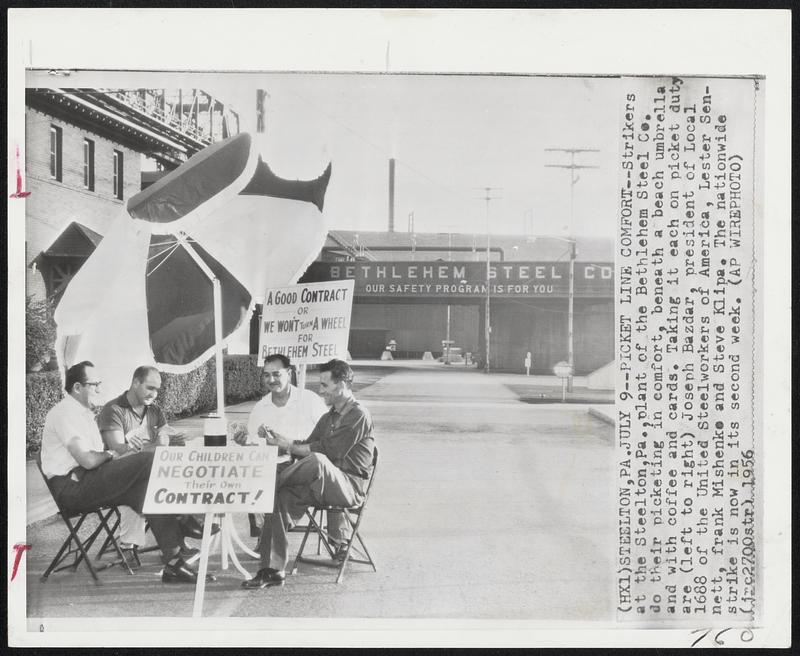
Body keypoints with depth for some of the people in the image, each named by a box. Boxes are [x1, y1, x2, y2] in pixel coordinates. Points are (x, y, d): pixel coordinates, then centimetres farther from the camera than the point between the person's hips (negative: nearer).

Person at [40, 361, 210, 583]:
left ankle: (173, 564, -15)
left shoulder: (83, 413, 24)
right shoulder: (65, 413, -10)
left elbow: (99, 456, 22)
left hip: (85, 483, 10)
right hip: (72, 488, -10)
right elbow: (88, 460, -20)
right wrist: (109, 454, -1)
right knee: (149, 461, -21)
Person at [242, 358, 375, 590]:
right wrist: (281, 441, 1)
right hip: (322, 482, 8)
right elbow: (309, 445, 16)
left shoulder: (358, 415, -9)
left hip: (351, 486, -8)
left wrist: (288, 445, -10)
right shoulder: (329, 417, 22)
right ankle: (273, 570, -14)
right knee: (282, 497, -16)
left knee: (317, 461, -38)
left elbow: (328, 451, -16)